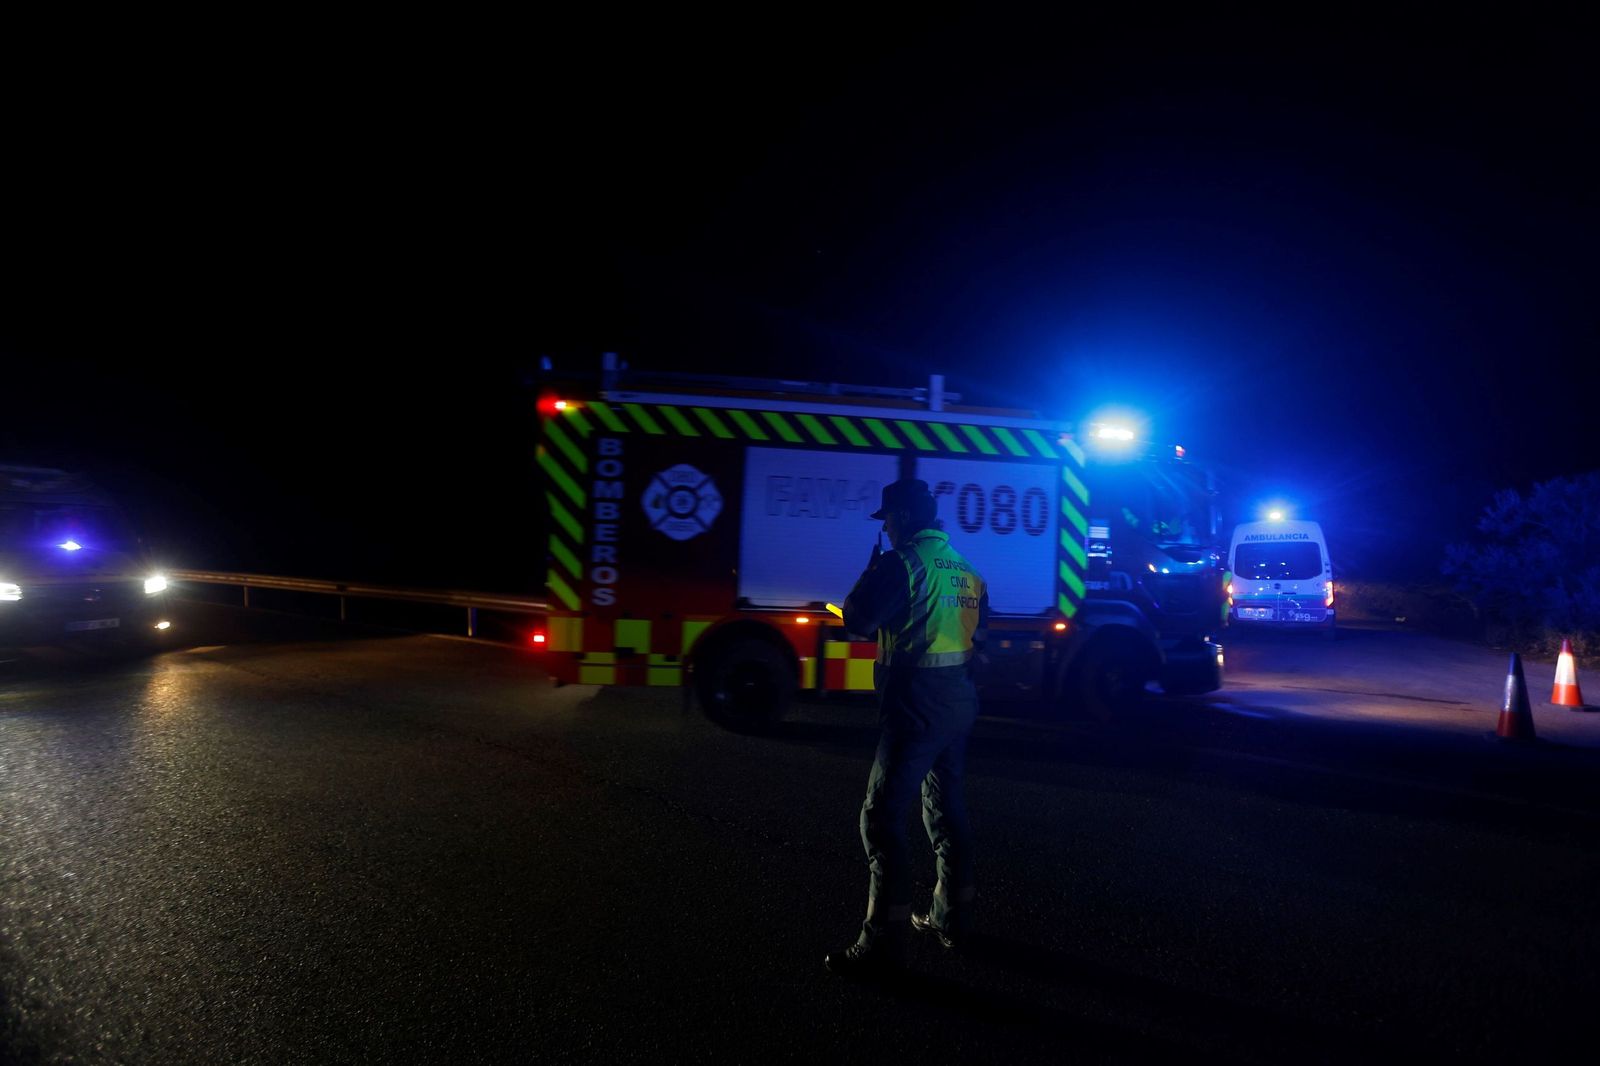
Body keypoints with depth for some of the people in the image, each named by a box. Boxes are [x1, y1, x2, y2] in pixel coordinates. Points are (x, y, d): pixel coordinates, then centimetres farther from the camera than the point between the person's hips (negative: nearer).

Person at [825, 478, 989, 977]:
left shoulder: (902, 563, -14)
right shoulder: (965, 569, 11)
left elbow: (857, 620, -14)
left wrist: (871, 572, 2)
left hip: (917, 703, -9)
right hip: (960, 697, 9)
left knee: (884, 816, -6)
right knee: (946, 805, 21)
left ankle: (884, 943, -6)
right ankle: (952, 917, 32)